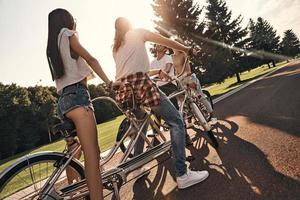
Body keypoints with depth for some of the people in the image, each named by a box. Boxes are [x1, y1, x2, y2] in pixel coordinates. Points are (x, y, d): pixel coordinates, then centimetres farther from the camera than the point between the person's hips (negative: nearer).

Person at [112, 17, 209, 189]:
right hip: (141, 85, -8)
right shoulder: (137, 33, 13)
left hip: (124, 90, 8)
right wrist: (187, 49, 25)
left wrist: (158, 72, 34)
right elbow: (166, 42, 11)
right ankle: (182, 175, -12)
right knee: (176, 121, -6)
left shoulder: (116, 48, 30)